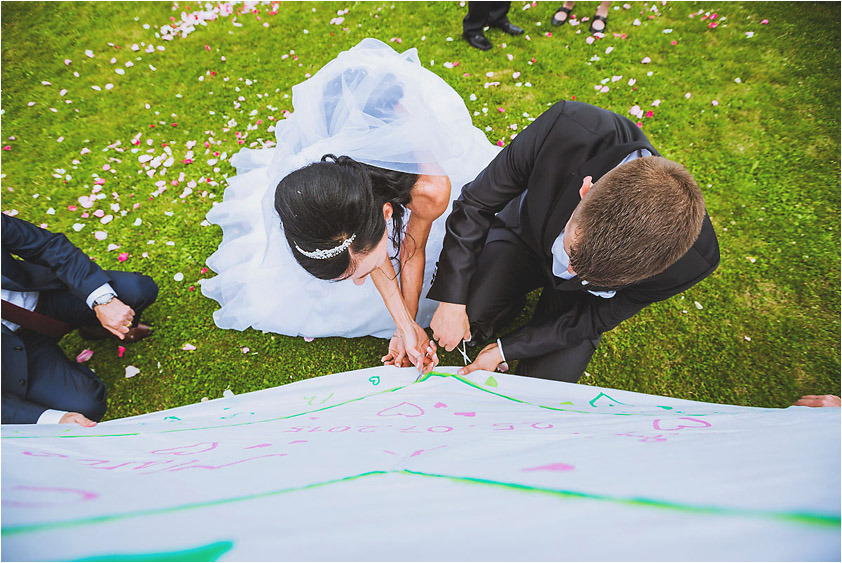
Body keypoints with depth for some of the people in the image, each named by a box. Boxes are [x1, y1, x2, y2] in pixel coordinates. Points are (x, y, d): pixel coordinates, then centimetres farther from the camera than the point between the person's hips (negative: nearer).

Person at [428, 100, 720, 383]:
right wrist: (452, 300, -23)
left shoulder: (694, 260, -34)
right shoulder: (568, 129, -39)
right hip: (525, 234, 1)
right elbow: (476, 202, -23)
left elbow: (595, 318, -17)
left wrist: (505, 349, -16)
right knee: (464, 322, -19)